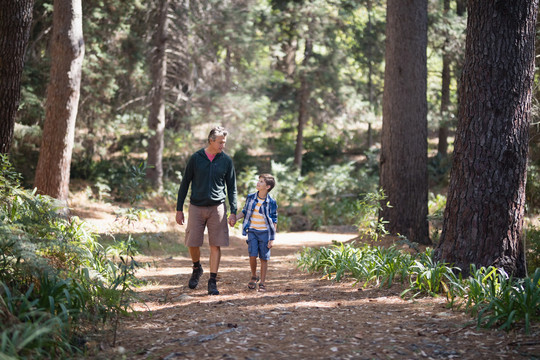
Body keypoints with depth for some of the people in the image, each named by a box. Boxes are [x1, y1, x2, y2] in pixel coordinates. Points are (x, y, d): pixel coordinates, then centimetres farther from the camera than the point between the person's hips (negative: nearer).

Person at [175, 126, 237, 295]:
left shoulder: (226, 161, 3)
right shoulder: (195, 158, -1)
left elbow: (232, 188, 7)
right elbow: (185, 184, 5)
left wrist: (233, 212, -1)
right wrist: (179, 209, 2)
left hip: (217, 208, 0)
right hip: (196, 207, 0)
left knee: (215, 246, -3)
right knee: (192, 243, 0)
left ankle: (212, 282, 4)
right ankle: (197, 269, 30)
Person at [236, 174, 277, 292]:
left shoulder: (271, 202, -6)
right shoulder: (251, 197, 2)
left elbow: (274, 221, -3)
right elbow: (245, 211, 16)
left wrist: (272, 239, -5)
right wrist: (236, 218, -3)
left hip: (265, 232, -2)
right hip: (252, 231, 2)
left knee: (264, 258, 2)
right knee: (252, 255, -8)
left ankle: (262, 283, 12)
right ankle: (254, 277, 18)